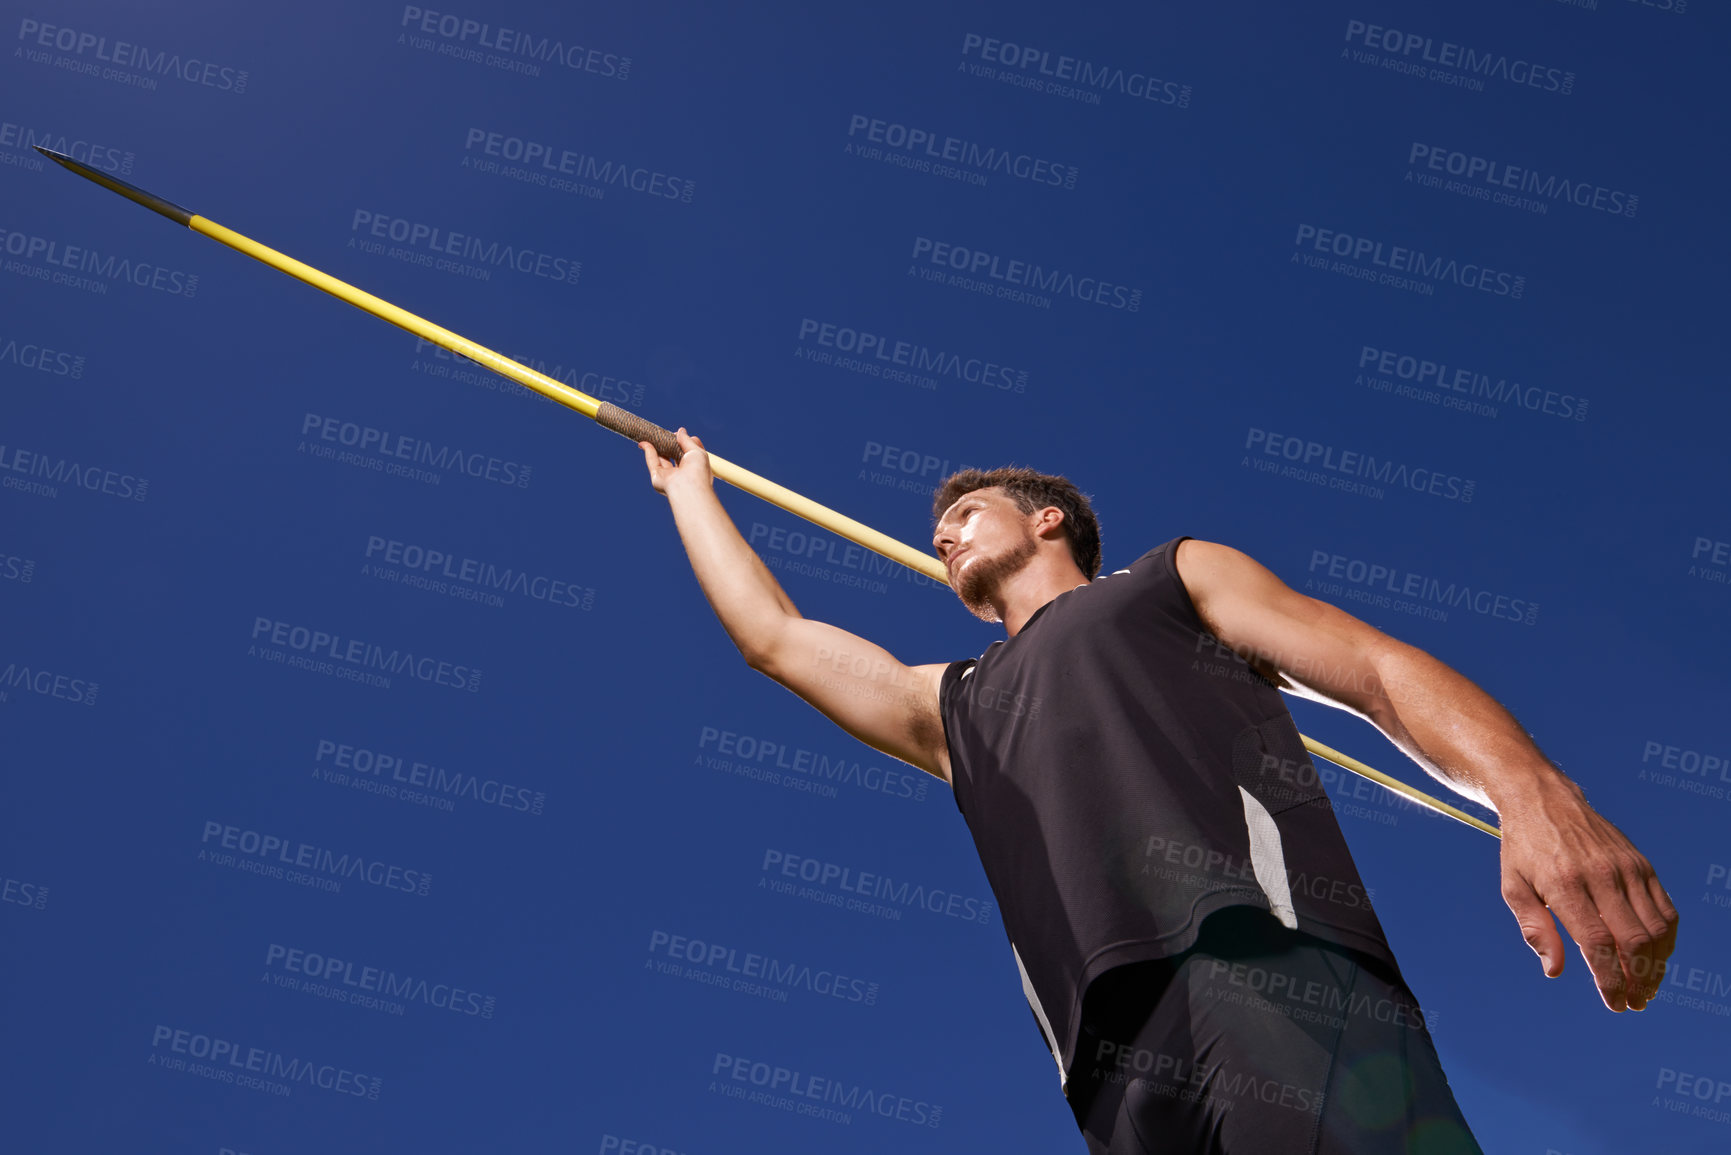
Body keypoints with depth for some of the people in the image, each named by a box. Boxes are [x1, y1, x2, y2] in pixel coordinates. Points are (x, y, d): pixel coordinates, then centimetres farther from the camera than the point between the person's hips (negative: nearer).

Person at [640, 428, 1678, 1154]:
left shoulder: (1177, 574, 26)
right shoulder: (954, 709, 38)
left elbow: (1381, 672, 11)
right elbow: (774, 636, 44)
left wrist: (1532, 791, -9)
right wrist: (690, 486, 54)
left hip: (1268, 955, -4)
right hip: (1119, 1059, 4)